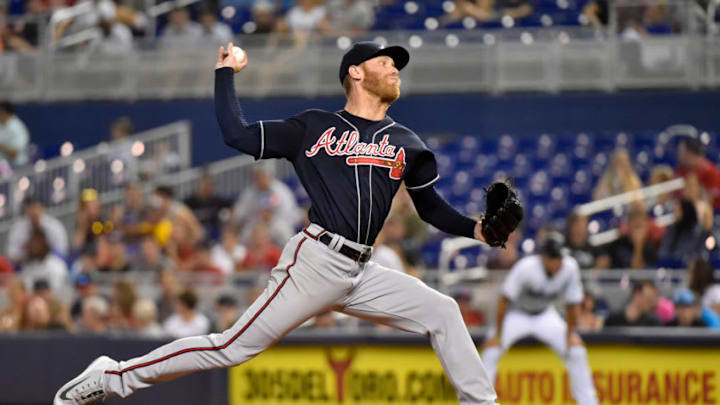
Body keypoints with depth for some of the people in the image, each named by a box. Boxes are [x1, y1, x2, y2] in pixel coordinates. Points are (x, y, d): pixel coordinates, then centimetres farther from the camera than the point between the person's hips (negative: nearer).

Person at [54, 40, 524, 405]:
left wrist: (478, 229, 6)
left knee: (442, 312, -3)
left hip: (360, 273, 6)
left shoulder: (405, 144, 17)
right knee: (233, 348, -12)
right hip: (316, 260, -5)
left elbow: (431, 206, 22)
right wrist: (226, 74, 11)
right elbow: (239, 136, 5)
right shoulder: (314, 128, 6)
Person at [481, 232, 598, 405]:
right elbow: (505, 300, -26)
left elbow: (572, 303, -8)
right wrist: (498, 334, -25)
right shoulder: (526, 267, -33)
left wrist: (570, 334, -5)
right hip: (516, 313, -4)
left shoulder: (570, 267, -22)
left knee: (576, 349, -6)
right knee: (491, 349, -23)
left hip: (544, 315, 4)